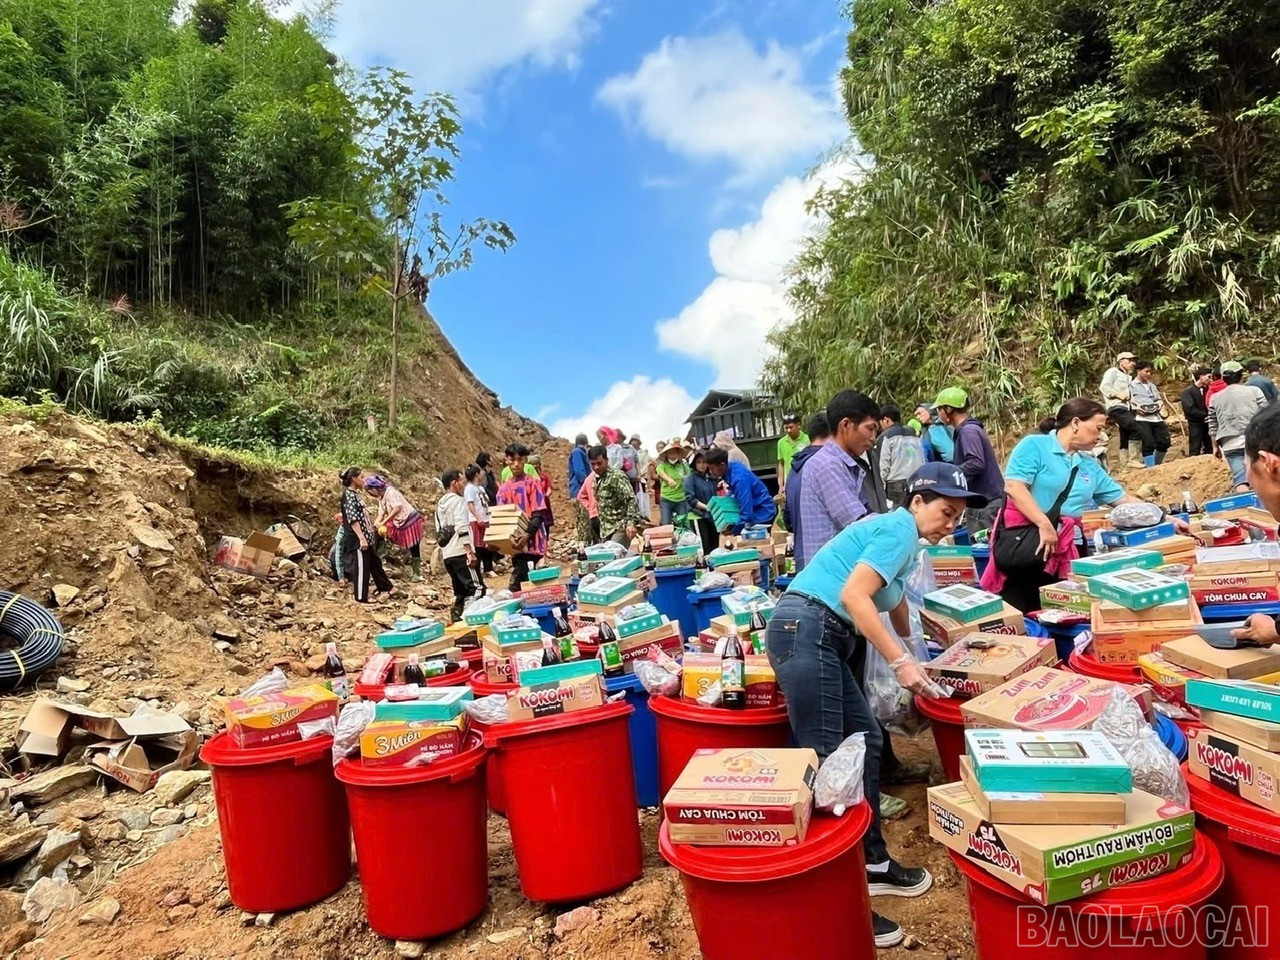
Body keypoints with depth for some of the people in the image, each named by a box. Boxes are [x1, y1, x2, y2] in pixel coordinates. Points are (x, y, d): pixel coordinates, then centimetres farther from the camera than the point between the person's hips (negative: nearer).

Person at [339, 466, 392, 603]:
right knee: (362, 567, 0)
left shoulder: (356, 494, 13)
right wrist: (361, 538, -26)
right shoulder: (349, 495, -16)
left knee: (375, 562, 19)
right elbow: (352, 519, -22)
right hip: (358, 538, -10)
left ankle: (384, 588, 31)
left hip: (366, 536, 10)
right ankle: (361, 597, 10)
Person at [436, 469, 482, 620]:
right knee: (476, 588, -10)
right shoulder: (457, 500, -6)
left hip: (447, 555, 9)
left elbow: (438, 531, 22)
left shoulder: (440, 504, 20)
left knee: (461, 592, 12)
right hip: (460, 552, -9)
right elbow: (462, 528, -18)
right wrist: (470, 551, -20)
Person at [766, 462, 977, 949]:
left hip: (820, 638, 11)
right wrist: (901, 662, -17)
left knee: (866, 740, 14)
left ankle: (871, 862, 26)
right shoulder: (900, 530, -7)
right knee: (826, 759, -8)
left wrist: (912, 648, 55)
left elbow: (892, 600, 41)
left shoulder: (896, 532, 23)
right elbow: (854, 596, -20)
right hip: (804, 631, -11)